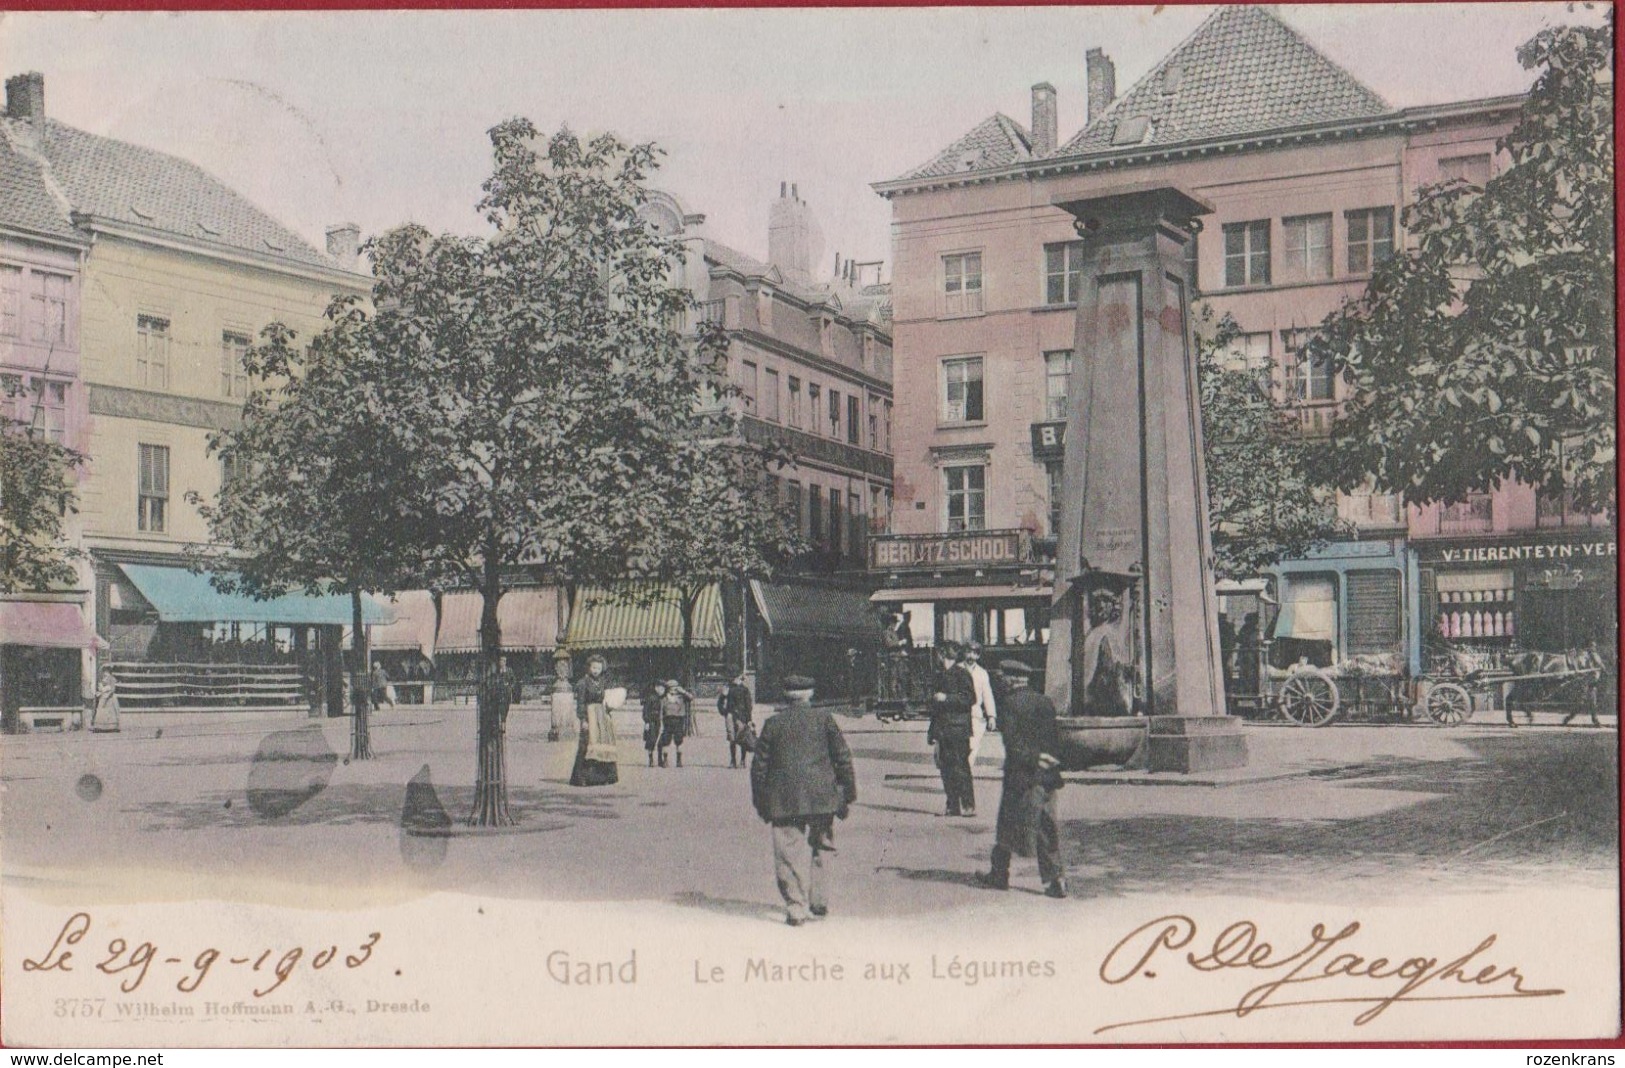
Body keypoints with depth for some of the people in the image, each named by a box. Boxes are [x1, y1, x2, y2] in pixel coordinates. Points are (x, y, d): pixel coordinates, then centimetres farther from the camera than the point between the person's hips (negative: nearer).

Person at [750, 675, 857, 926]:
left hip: (785, 799, -1)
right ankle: (819, 902, 22)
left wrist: (761, 802, 14)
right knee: (819, 849, 17)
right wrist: (848, 793, 10)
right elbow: (843, 757, 3)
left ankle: (797, 909, -6)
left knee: (791, 854, -1)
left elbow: (759, 765, 6)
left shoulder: (773, 723, 4)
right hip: (822, 797, 1)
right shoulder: (823, 717, 4)